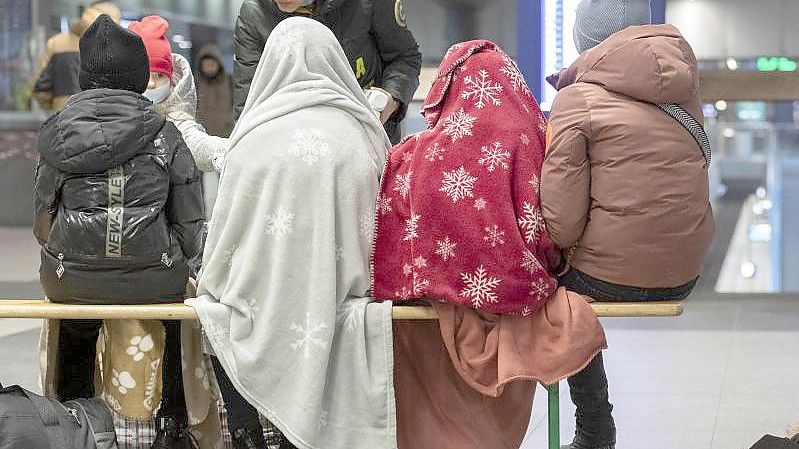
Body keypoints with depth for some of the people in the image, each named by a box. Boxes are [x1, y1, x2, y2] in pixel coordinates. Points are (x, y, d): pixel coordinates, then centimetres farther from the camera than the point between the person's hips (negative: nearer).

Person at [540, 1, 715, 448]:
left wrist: (560, 243, 4)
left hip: (610, 275, -5)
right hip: (684, 275, 5)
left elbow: (562, 220, -15)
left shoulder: (577, 98, -10)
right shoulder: (684, 83, 5)